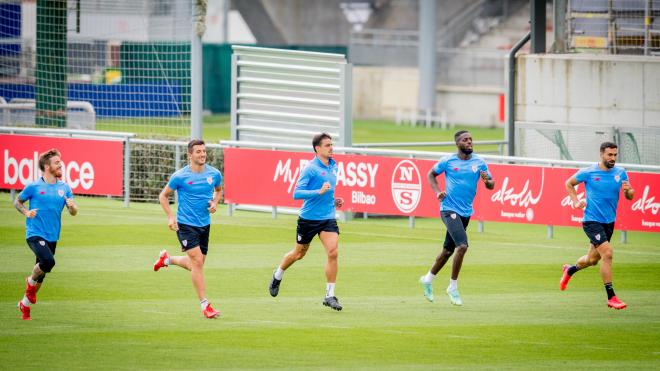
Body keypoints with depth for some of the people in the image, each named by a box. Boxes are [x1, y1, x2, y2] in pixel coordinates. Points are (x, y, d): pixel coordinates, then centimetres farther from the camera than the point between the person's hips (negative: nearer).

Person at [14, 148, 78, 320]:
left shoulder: (64, 188, 6)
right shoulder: (33, 187, -4)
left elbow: (74, 212, 7)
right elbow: (17, 202, 9)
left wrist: (72, 206, -17)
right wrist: (26, 212, -10)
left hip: (52, 236, 5)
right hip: (35, 234, -5)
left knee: (42, 271, 10)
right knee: (48, 261, -29)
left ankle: (25, 303, 30)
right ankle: (31, 282, 1)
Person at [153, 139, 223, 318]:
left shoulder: (214, 174, 0)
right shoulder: (180, 176, -11)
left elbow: (219, 190, 21)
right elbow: (163, 196, 2)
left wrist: (215, 202, 0)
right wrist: (170, 217, -10)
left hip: (204, 224, 5)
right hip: (185, 224, -5)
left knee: (196, 265, 14)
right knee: (197, 261, -15)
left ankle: (167, 259, 43)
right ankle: (205, 305, -10)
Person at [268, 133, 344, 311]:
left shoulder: (334, 166, 8)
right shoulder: (310, 168, -15)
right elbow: (297, 193, -21)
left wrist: (333, 200, 10)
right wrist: (319, 192, -30)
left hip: (328, 218, 5)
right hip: (309, 217, -4)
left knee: (333, 252, -14)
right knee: (299, 253, 13)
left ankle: (330, 295, -8)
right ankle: (278, 275, 43)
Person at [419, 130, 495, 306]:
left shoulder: (479, 162, 3)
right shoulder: (447, 161, -5)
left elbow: (491, 185, 7)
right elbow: (431, 174, 10)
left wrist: (487, 181, -17)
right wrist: (437, 191, -5)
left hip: (466, 212, 5)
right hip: (449, 209, -5)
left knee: (448, 250, 16)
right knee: (462, 246, -21)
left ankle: (428, 279, 38)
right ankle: (453, 287, -8)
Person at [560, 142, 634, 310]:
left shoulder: (621, 173, 0)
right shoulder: (588, 172, -9)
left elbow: (630, 197, 5)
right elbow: (569, 184, 7)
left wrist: (628, 191, -18)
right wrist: (576, 201, -6)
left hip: (609, 222, 5)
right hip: (592, 220, -5)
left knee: (592, 259, 17)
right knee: (607, 253, -21)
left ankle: (569, 270, 50)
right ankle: (611, 297, -16)